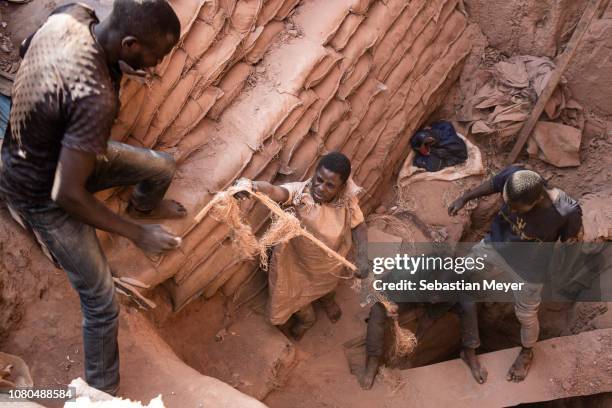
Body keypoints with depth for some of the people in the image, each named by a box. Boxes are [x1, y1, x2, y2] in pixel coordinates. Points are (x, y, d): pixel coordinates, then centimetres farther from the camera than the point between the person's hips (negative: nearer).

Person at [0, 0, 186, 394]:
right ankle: (105, 391, 24)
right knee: (102, 302, 2)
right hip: (42, 196, -8)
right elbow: (66, 194, -35)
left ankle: (143, 206, 54)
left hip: (57, 151, 8)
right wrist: (138, 235, -24)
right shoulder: (95, 99, -41)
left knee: (163, 168, 20)